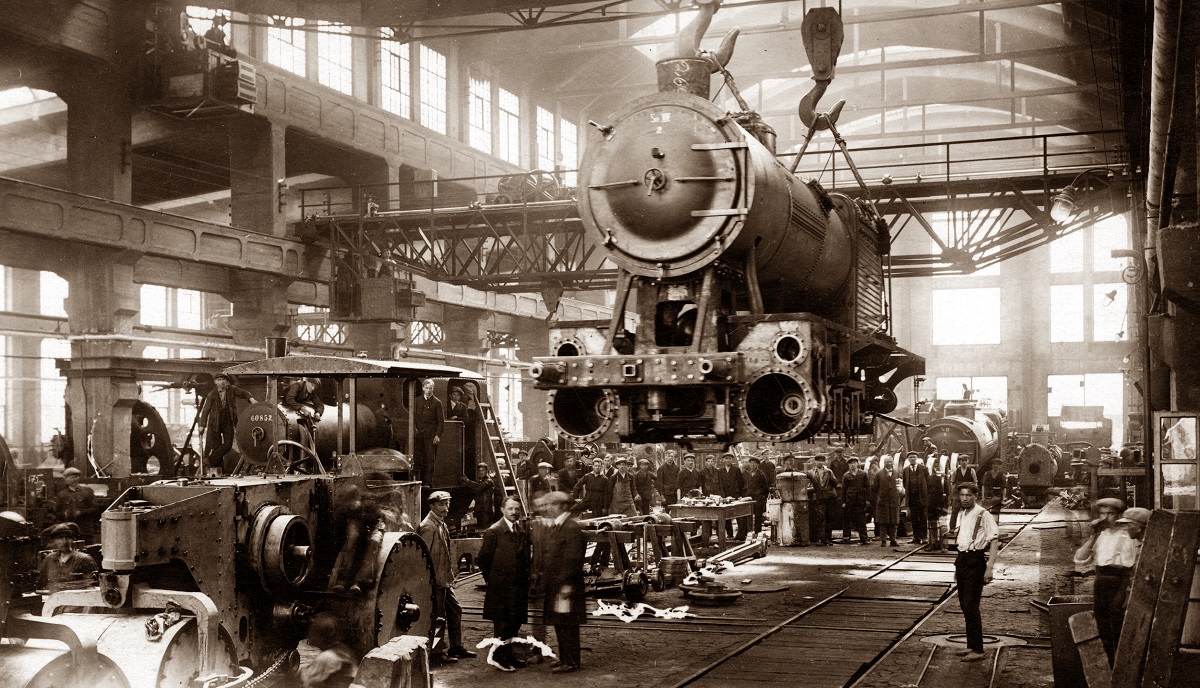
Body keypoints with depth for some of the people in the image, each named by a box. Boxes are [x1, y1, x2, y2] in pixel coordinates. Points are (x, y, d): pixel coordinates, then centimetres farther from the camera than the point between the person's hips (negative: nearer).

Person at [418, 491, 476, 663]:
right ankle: (438, 652, 7)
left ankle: (456, 647, 23)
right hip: (435, 580, -10)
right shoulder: (428, 526, -16)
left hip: (445, 579, 10)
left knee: (455, 610, 14)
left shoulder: (442, 524, 14)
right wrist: (432, 579, -20)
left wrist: (450, 576, 17)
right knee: (439, 616, -2)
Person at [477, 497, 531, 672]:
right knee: (502, 623, -1)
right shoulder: (493, 532, -9)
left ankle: (508, 655, 21)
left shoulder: (523, 532, 10)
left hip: (519, 586, 6)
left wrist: (525, 578, 8)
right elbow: (483, 558, -7)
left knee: (515, 622, 11)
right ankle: (500, 657, 7)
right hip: (500, 587, -6)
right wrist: (492, 579, -3)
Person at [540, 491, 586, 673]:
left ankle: (572, 661, 2)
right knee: (559, 624, 16)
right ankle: (565, 658, 25)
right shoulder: (554, 527, 16)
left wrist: (566, 583, -22)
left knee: (567, 624, -4)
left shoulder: (571, 528, -15)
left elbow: (573, 559, -20)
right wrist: (545, 577, 16)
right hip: (554, 584, 10)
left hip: (565, 585, -10)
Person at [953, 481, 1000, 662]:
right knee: (964, 604, 12)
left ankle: (977, 650, -5)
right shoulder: (964, 514, 14)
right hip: (962, 559, 9)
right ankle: (972, 645, 23)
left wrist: (989, 568, -22)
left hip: (976, 561, -9)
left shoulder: (983, 515, -12)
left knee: (970, 605, -10)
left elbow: (994, 541, -17)